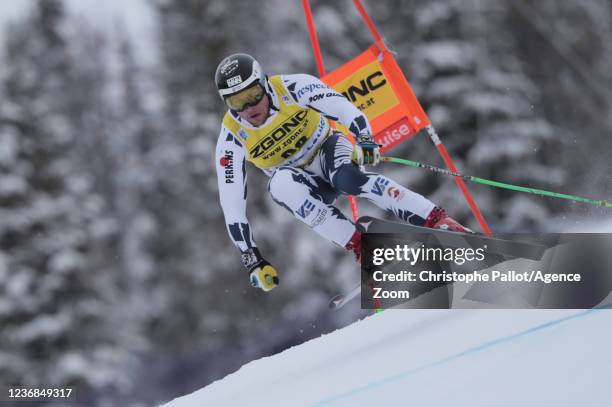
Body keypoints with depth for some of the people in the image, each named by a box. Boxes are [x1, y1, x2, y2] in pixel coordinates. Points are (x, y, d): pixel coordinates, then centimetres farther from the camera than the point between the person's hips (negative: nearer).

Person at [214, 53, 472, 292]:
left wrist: (365, 140, -42)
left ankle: (440, 222, -36)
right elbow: (231, 204, -16)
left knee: (347, 177, -37)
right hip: (306, 188, 1)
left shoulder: (291, 88, -20)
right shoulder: (232, 139, -17)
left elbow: (343, 108, -21)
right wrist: (251, 260, -19)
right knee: (281, 183, -35)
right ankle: (362, 248, -36)